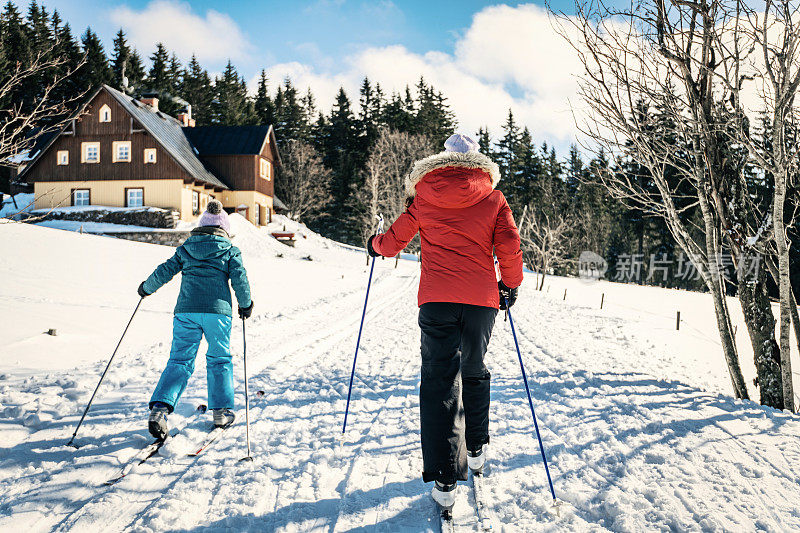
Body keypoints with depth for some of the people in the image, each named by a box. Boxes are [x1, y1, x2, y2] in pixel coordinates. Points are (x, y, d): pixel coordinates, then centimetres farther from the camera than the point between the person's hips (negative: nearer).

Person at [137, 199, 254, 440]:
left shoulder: (185, 249, 14)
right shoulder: (230, 251, 8)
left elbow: (164, 271, 11)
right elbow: (240, 279, 0)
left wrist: (146, 288, 28)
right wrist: (246, 305, 14)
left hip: (186, 310, 2)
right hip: (217, 311, -2)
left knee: (180, 360, 5)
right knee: (219, 360, 13)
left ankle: (160, 407, -11)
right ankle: (221, 411, 15)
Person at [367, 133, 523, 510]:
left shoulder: (424, 196, 8)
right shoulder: (493, 198, 8)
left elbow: (395, 239, 14)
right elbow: (509, 246, 0)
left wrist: (375, 245, 36)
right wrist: (510, 284, 17)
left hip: (437, 300, -1)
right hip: (482, 299, 2)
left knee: (440, 383, 0)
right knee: (474, 373, 23)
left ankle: (445, 480, -5)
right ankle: (476, 450, 35)